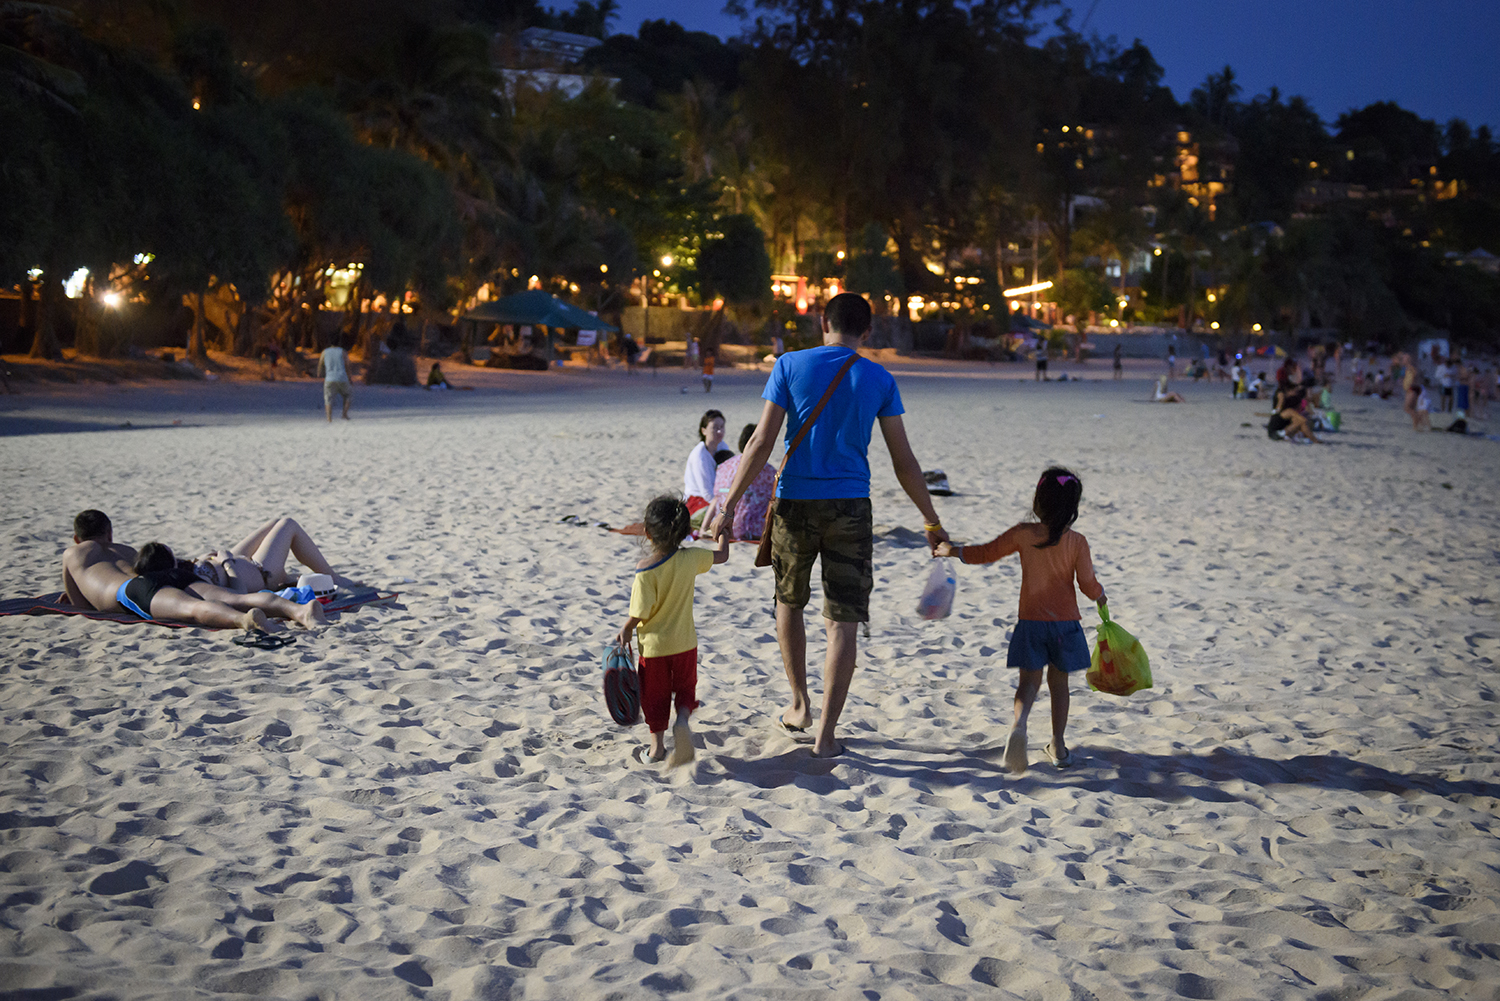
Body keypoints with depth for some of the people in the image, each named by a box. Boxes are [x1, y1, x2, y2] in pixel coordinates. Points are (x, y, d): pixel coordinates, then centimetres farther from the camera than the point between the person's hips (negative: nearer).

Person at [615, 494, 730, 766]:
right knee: (685, 687, 20)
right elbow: (722, 555, 8)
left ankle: (657, 746, 22)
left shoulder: (645, 570, -21)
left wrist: (625, 631, -2)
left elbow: (640, 613, -20)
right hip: (685, 642, 3)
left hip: (654, 644, -3)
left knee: (654, 694, 14)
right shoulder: (690, 559, -10)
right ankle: (683, 720, -8)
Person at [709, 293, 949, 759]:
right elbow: (903, 461, 3)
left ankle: (800, 705, 30)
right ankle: (826, 734, 0)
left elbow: (762, 442, -6)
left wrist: (729, 505, -3)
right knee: (843, 621, 1)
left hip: (795, 502, 0)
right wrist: (932, 522, 13)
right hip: (850, 508, 0)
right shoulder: (879, 380, 3)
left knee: (789, 601, 23)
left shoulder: (790, 366, 0)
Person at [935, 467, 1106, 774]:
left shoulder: (1023, 534, -5)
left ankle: (1019, 724, -25)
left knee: (1029, 679, 5)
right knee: (1058, 682, 14)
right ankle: (1058, 746, 19)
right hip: (1065, 622, 0)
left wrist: (952, 550, 15)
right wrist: (1100, 596, 17)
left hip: (1031, 621, 0)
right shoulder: (1077, 542, -7)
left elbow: (985, 553, 1)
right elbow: (1088, 585, -6)